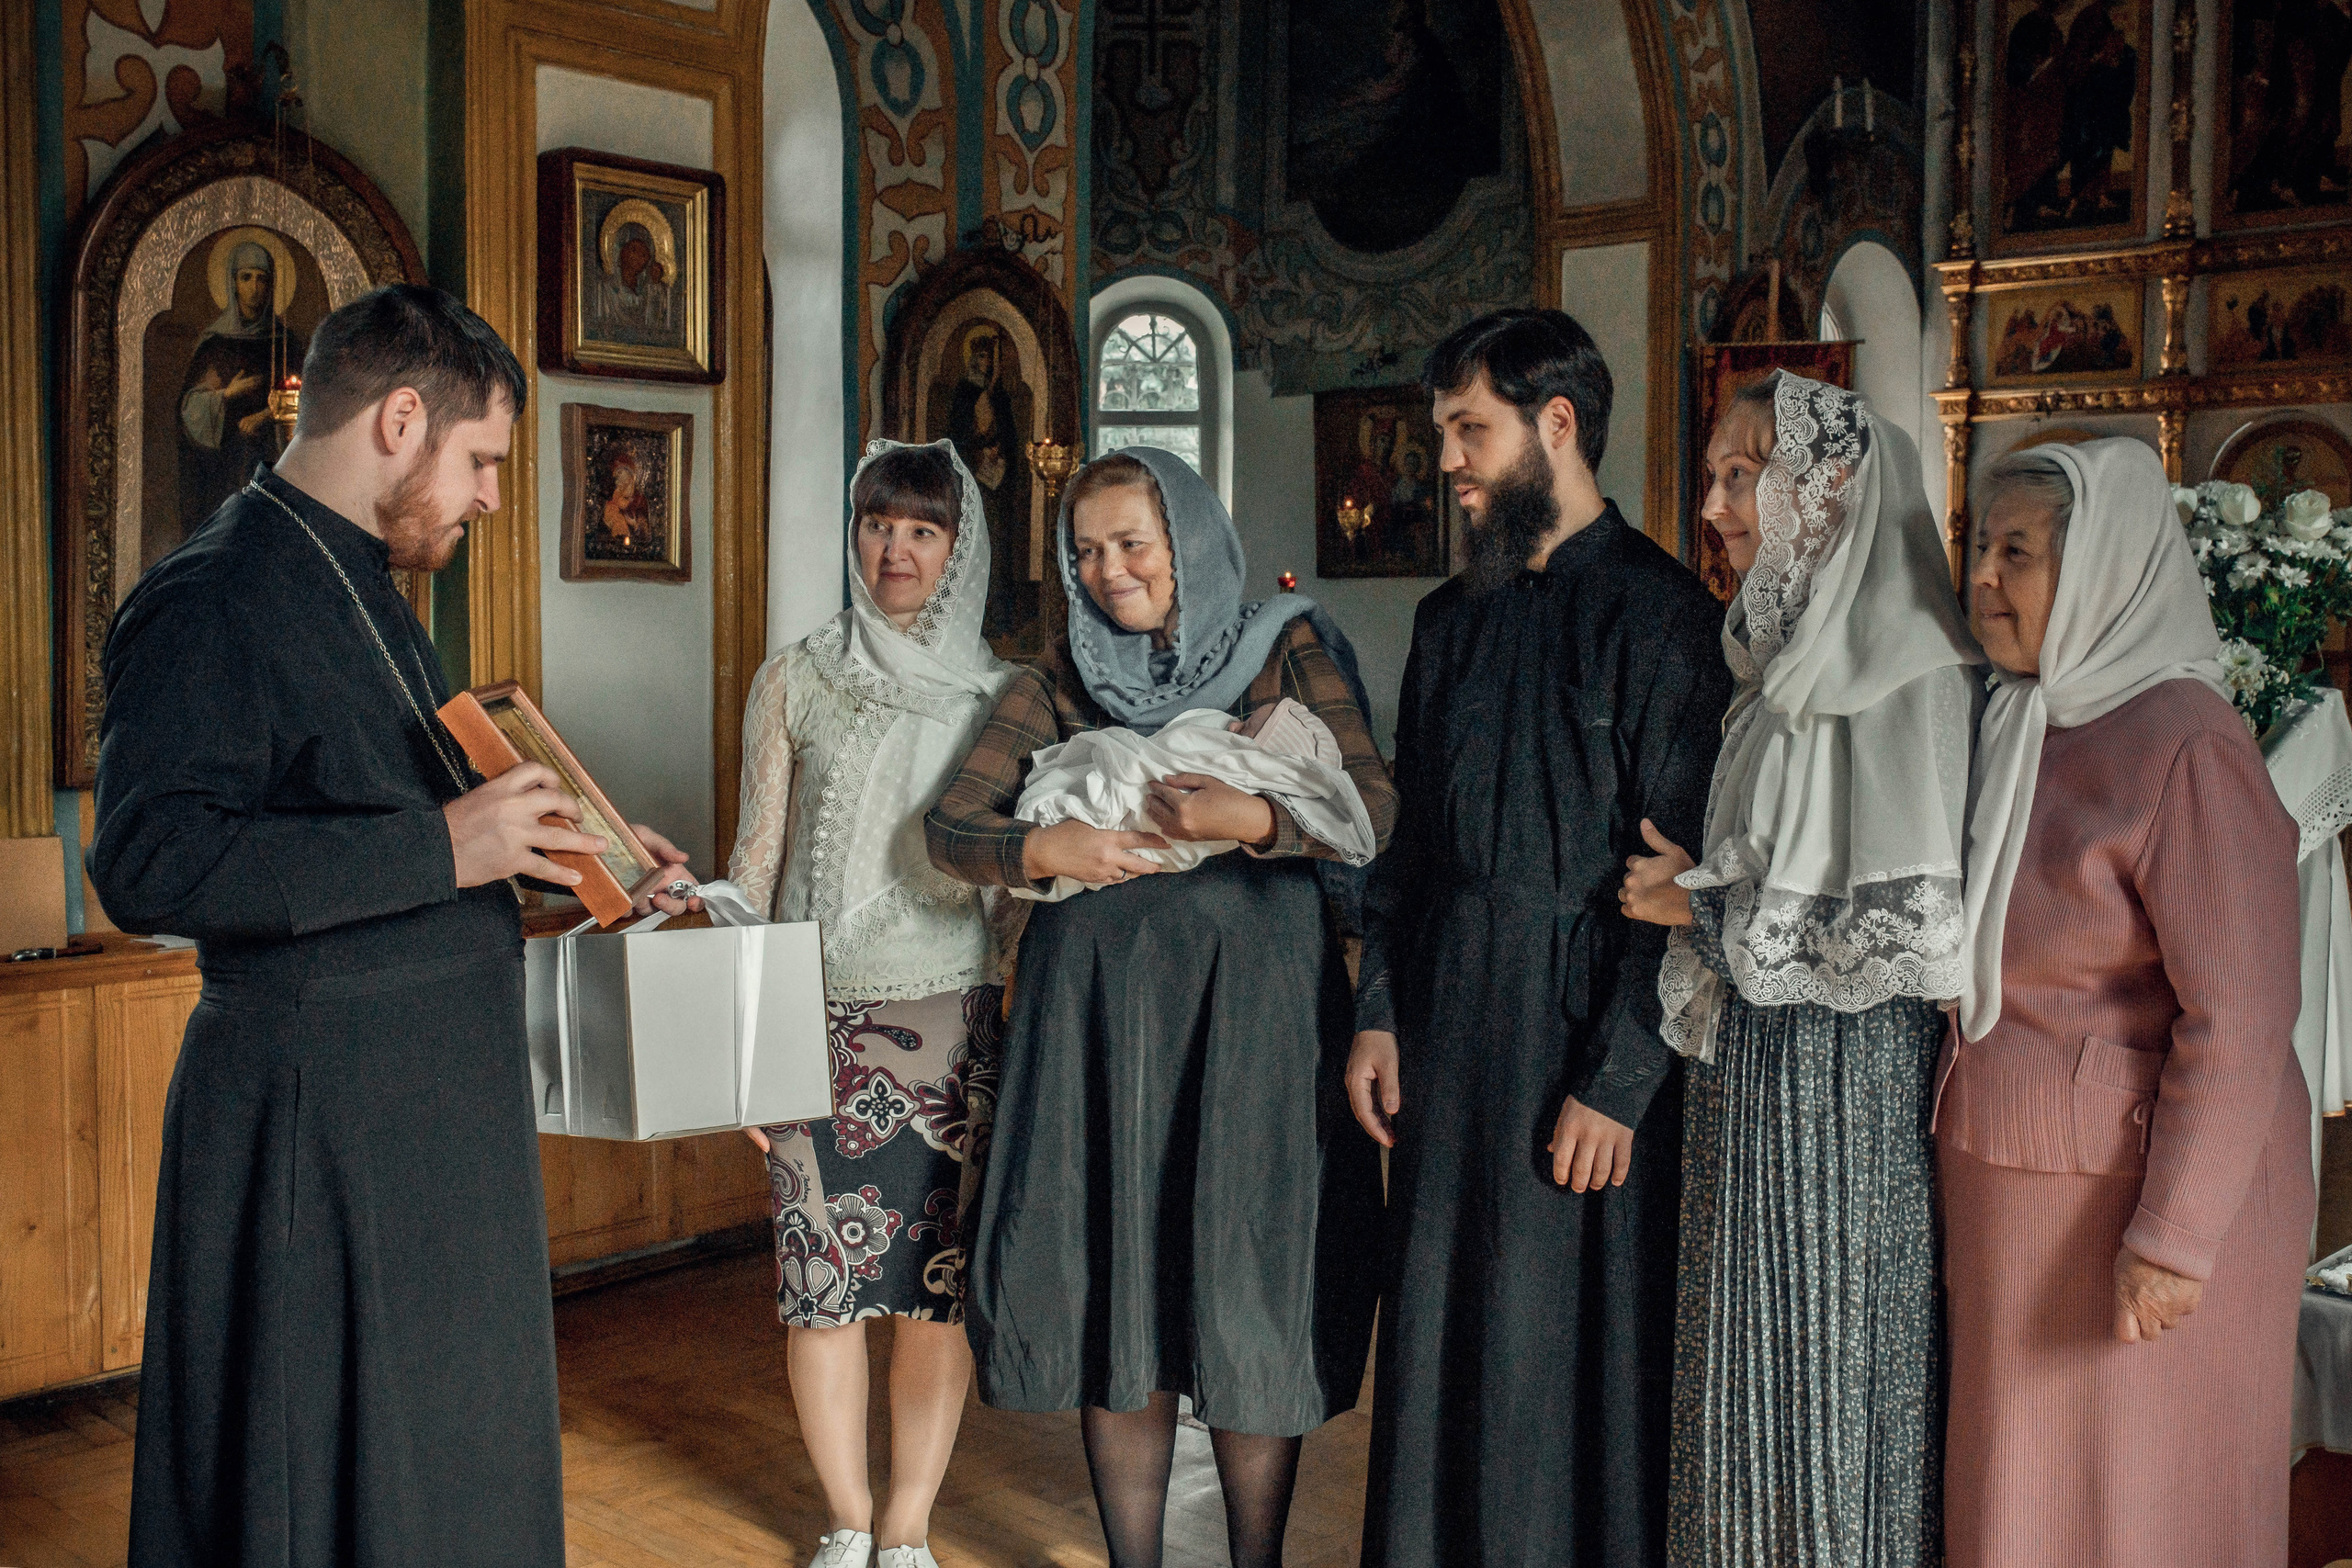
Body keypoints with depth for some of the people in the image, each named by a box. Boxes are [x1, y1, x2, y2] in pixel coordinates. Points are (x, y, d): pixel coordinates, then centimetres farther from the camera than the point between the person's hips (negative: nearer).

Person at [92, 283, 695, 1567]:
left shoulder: (362, 590, 17)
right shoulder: (212, 598, -15)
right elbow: (148, 862, -26)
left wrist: (564, 854, 15)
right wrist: (440, 849, -27)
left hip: (434, 1100, 10)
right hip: (314, 1113, -10)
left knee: (454, 1448, 17)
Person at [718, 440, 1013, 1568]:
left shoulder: (998, 696, 5)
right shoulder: (794, 683, 5)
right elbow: (756, 863, 6)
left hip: (957, 1020, 0)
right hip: (821, 1020, 0)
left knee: (942, 1279, 2)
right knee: (824, 1276, 3)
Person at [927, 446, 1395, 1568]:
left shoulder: (1287, 648, 2)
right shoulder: (1064, 676, 10)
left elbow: (1376, 815, -8)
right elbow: (949, 826, 5)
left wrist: (1253, 821, -23)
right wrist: (1042, 851, -13)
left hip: (1248, 1011, -2)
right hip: (1094, 1007, 2)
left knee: (1247, 1302, 1)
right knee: (1111, 1293, 5)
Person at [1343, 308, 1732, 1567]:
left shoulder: (1658, 614, -10)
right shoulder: (1452, 619, 12)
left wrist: (1618, 1083, -16)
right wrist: (1378, 1013, 8)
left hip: (1580, 1030, -6)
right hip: (1445, 1025, 6)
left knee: (1571, 1342, 4)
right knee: (1441, 1322, 13)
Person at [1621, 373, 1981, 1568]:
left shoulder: (1912, 676, -15)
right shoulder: (1771, 661, 11)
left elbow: (1921, 927, -20)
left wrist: (1704, 907, -13)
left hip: (1852, 1087, -7)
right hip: (1747, 1070, 8)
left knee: (1833, 1367, 4)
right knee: (1748, 1358, 14)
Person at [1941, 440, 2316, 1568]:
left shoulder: (2185, 746, -16)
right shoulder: (2012, 728, 8)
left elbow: (2238, 1021, -19)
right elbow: (1958, 958, 15)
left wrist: (2174, 1238, -19)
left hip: (2135, 1189, -7)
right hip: (2005, 1185, 7)